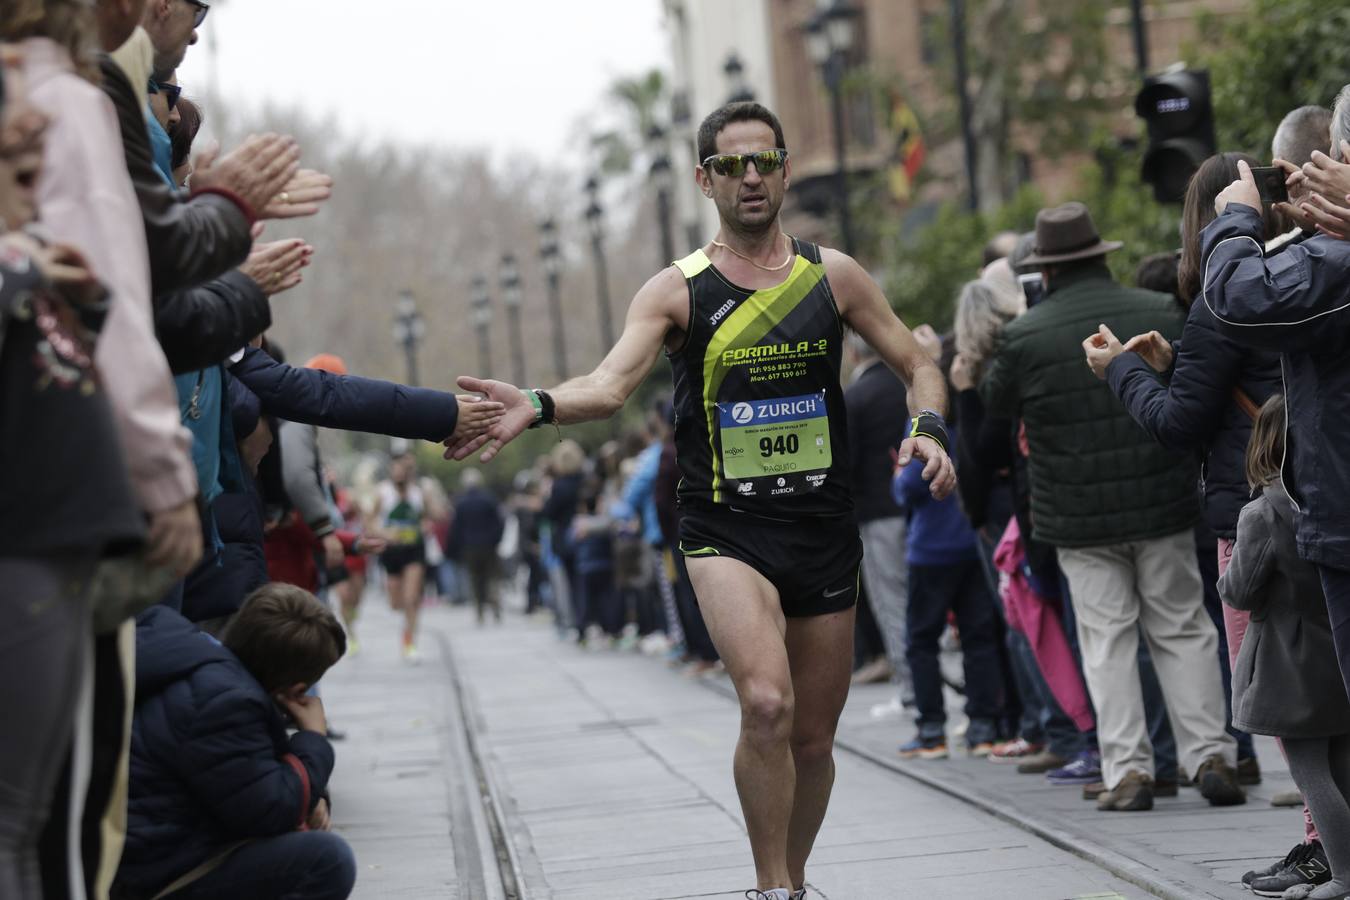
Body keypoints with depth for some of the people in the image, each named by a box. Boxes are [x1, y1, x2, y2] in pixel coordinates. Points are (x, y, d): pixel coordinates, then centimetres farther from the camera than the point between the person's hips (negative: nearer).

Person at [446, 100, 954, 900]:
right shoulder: (676, 290, -1)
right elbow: (612, 383, -15)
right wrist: (538, 407, -36)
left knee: (813, 738, 11)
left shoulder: (832, 274, 5)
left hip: (826, 529, 3)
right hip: (726, 532, -3)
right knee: (766, 705, -26)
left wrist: (928, 429, -9)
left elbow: (918, 366, 12)